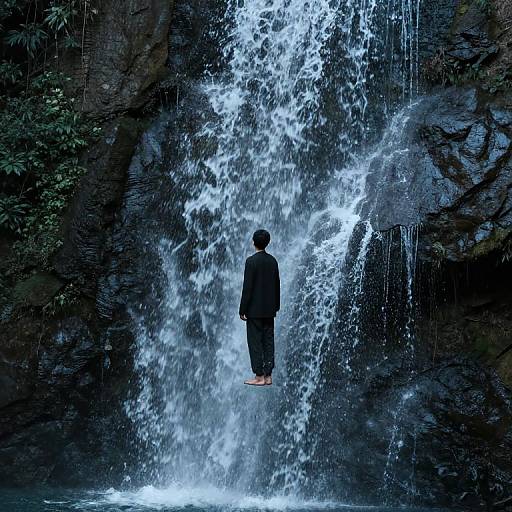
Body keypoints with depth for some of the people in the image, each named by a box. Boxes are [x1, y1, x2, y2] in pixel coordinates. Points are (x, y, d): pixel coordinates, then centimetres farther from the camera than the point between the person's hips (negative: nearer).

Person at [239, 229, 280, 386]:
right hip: (269, 310, 6)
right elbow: (277, 285, 11)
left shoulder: (251, 261, -13)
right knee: (268, 342, 8)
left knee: (255, 342, -2)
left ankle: (259, 376, -1)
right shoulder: (273, 260, 6)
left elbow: (247, 287, -14)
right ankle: (268, 376, 10)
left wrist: (243, 310, -9)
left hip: (255, 309, -6)